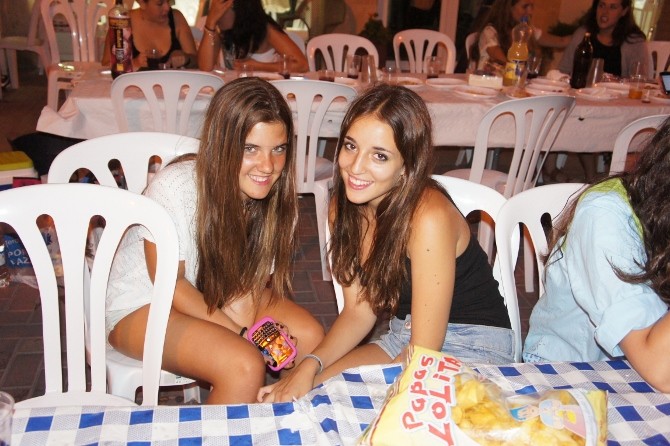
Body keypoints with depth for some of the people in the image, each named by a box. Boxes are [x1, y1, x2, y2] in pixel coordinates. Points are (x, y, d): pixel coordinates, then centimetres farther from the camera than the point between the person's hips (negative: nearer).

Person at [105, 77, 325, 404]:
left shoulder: (276, 197, -14)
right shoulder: (174, 187, -29)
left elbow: (256, 277, -4)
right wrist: (241, 335, -23)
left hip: (225, 296, 6)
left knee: (309, 337, -14)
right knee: (244, 367, -28)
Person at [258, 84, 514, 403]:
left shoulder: (428, 218, -27)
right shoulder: (343, 207, -5)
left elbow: (425, 351, -22)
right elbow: (358, 312, -1)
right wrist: (309, 365, -17)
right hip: (406, 340, 6)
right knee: (286, 396, -12)